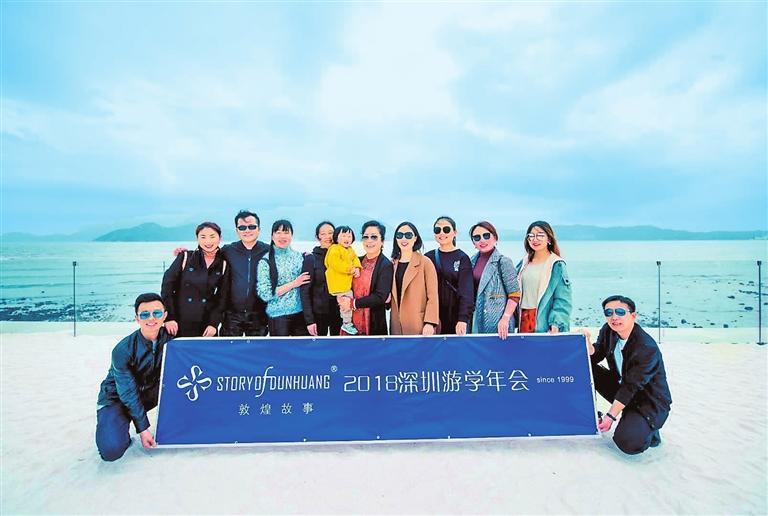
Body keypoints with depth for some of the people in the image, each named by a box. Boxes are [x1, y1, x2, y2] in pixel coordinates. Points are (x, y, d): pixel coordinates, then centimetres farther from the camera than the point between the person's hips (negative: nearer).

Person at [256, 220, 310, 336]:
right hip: (278, 315, -3)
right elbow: (265, 294, -10)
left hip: (301, 312, 3)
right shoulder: (265, 261, -5)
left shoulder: (299, 256, 5)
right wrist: (293, 284, -12)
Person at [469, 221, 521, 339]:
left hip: (497, 322, -5)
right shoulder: (473, 261, 8)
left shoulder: (503, 261, -9)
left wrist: (505, 319, -17)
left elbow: (515, 294, -10)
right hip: (477, 320, 5)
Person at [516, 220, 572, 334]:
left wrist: (556, 323, -18)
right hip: (524, 320, 5)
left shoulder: (557, 265, -4)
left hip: (544, 322, -4)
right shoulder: (524, 263, 12)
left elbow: (562, 299, -9)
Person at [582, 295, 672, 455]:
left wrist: (610, 416, -23)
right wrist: (586, 340, -24)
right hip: (621, 386, 7)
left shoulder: (647, 348, -27)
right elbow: (593, 356, -2)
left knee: (628, 443, -27)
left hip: (650, 402, -6)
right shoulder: (608, 331, -7)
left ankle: (648, 429, 6)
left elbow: (631, 387, -26)